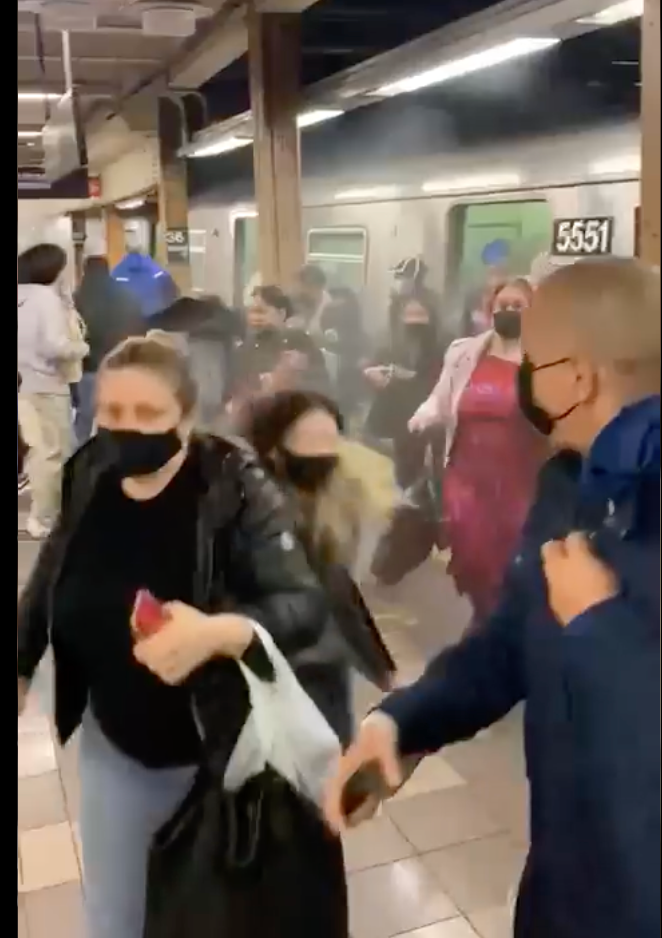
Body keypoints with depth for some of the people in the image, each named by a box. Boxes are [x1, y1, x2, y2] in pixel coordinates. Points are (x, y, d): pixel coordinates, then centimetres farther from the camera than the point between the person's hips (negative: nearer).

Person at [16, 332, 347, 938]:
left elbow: (305, 604, -31)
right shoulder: (88, 478, -10)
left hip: (221, 747, -4)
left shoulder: (235, 489, -24)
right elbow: (49, 581, 7)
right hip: (115, 746, 4)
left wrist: (214, 634, -48)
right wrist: (21, 666, 15)